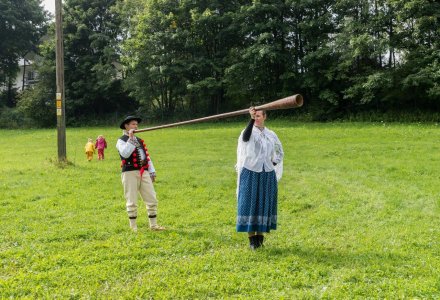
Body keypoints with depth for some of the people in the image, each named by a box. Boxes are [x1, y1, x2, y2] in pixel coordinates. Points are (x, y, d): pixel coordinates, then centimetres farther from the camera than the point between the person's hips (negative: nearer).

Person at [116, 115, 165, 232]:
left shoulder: (139, 140, 21)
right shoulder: (121, 140, 0)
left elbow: (147, 156, 20)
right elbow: (125, 154, -19)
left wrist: (152, 171, 14)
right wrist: (130, 139, -18)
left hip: (143, 172, 6)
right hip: (130, 173, -6)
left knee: (152, 199, 3)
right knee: (132, 202, -2)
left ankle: (153, 224, 11)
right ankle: (133, 227, 7)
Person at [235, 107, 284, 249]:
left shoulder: (271, 135, 8)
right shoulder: (248, 132, -3)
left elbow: (280, 152, 21)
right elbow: (245, 138, -30)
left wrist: (274, 163, 4)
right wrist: (251, 119, -38)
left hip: (267, 175, 3)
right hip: (250, 174, -3)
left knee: (264, 204, 6)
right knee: (250, 203, -3)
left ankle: (260, 235, 17)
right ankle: (251, 238, 2)